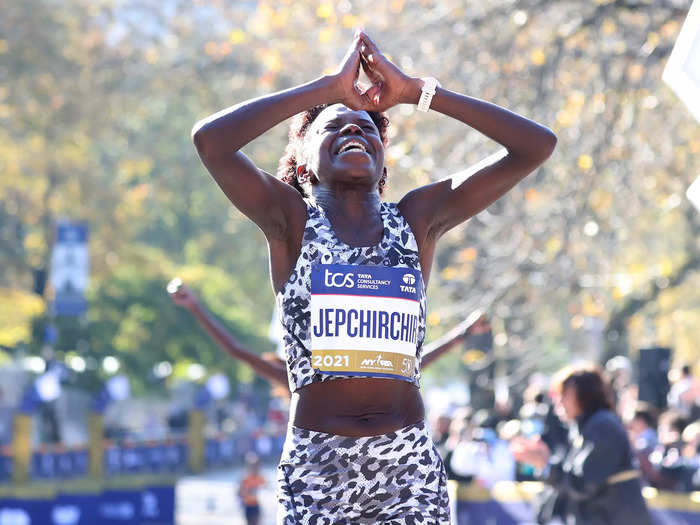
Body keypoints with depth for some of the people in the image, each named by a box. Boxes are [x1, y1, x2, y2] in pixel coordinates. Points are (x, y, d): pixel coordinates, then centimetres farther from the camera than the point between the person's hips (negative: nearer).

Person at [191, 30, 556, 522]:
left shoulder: (417, 219, 10)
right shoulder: (294, 221, 4)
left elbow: (537, 145, 5)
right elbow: (210, 139, -13)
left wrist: (415, 90, 2)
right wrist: (329, 89, -5)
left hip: (410, 463, 2)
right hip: (317, 461, -1)